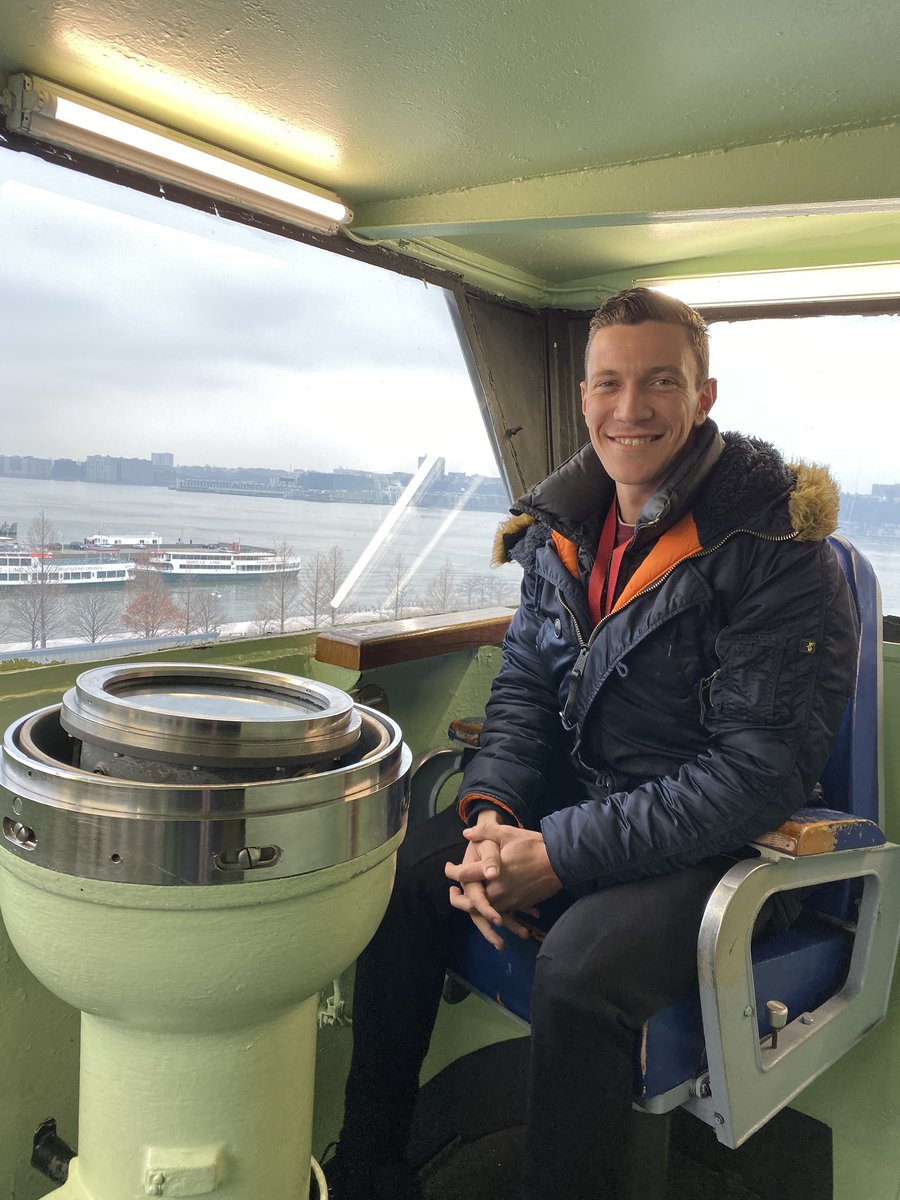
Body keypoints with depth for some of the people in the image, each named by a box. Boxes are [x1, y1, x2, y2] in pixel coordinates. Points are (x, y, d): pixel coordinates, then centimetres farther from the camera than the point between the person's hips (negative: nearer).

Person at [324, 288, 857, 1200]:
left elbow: (759, 772, -22)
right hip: (572, 799, 6)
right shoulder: (562, 526, 2)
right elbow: (526, 682, 8)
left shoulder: (774, 550, -18)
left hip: (722, 844, -6)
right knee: (400, 877, -5)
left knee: (580, 972, -31)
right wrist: (491, 808, -12)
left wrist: (560, 854, -24)